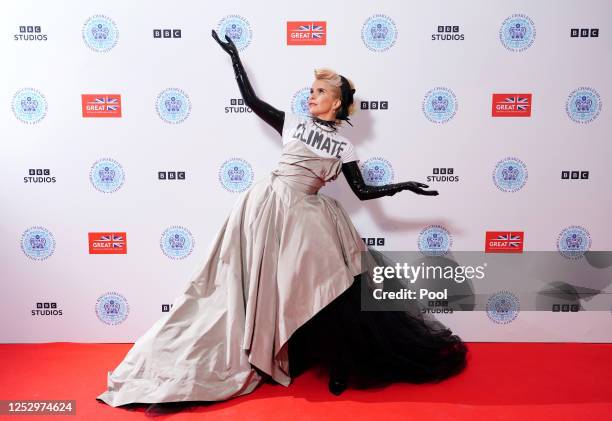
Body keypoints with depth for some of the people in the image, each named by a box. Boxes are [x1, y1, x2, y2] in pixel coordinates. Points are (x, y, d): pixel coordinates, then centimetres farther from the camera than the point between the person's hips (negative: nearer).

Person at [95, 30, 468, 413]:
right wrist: (234, 55, 12)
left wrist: (403, 186, -1)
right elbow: (252, 100, 11)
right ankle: (264, 359, 22)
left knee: (323, 290, -4)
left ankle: (339, 367, 12)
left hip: (305, 216, 0)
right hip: (269, 205, 1)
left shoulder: (343, 147, 8)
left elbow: (363, 191, 7)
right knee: (268, 284, 5)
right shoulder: (294, 123, 10)